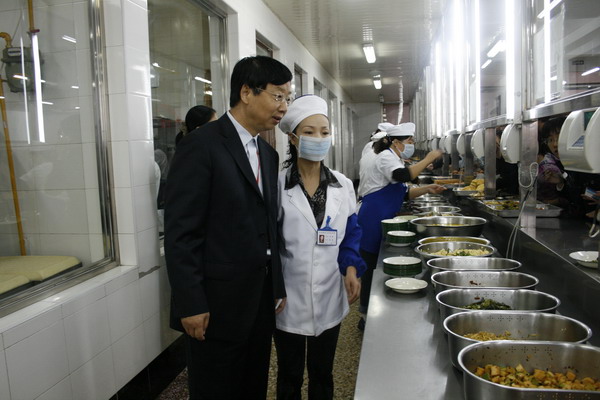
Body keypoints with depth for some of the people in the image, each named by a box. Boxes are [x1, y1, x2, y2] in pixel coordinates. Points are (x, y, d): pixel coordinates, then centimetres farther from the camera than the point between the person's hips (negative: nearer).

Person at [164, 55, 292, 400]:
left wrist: (278, 288, 13)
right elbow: (180, 231, -16)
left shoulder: (269, 154, 11)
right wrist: (191, 305, -16)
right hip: (217, 304, -7)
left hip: (261, 300, 7)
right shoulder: (201, 145, -13)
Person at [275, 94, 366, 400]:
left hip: (329, 296, 3)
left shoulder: (342, 185, 2)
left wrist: (351, 267, -6)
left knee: (322, 374, 19)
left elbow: (350, 233, 9)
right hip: (289, 297, -3)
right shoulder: (277, 185, -10)